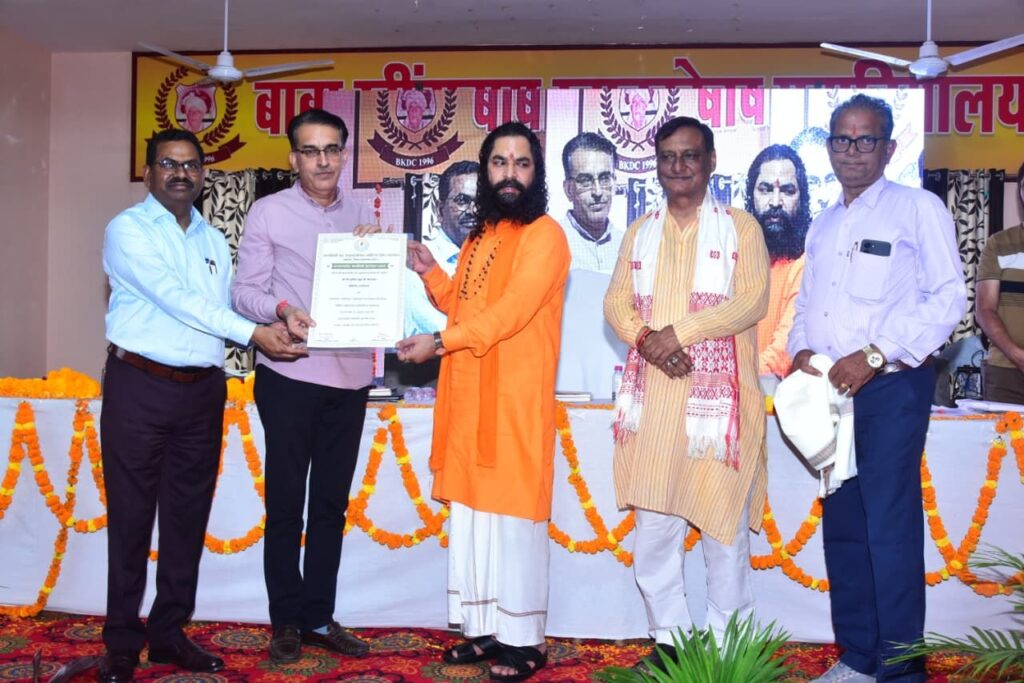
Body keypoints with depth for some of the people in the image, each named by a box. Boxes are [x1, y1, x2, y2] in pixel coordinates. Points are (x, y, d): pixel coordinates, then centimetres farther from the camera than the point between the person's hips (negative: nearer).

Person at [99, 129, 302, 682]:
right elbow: (175, 299, -15)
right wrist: (253, 333, -19)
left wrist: (278, 321, -6)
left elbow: (229, 305, 13)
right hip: (140, 388, -5)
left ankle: (168, 632, 22)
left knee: (188, 516, 9)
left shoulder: (214, 240, 16)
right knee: (131, 516, 2)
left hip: (203, 391, 5)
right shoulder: (128, 230, -4)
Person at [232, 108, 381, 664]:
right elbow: (245, 291, -5)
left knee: (331, 503, 11)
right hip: (289, 374, -4)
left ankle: (319, 617, 22)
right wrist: (282, 310, -24)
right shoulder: (267, 212, 0)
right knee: (285, 503, 5)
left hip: (348, 374, 4)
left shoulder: (361, 215, 12)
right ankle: (286, 620, 18)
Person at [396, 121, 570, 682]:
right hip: (468, 395, 8)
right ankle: (485, 628, 20)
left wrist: (439, 341, -20)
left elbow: (511, 312, -18)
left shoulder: (545, 235, -8)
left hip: (514, 398, -8)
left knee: (512, 515, -3)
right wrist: (430, 274, 9)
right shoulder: (478, 237, 18)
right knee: (472, 514, 10)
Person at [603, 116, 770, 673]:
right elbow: (616, 302, 8)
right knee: (653, 522, 6)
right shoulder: (640, 232, 16)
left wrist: (681, 332, -17)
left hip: (718, 394, -3)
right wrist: (646, 339, -13)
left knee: (724, 522, 1)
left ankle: (726, 644, 13)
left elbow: (753, 300, -9)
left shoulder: (740, 228, 4)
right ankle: (668, 637, 18)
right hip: (651, 394, 4)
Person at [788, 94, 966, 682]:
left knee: (890, 529, -7)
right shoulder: (824, 225, 18)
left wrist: (874, 355, -17)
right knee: (842, 526, 11)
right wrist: (801, 349, 0)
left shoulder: (918, 208, -3)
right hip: (829, 391, 7)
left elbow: (948, 297, -10)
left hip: (890, 388, -7)